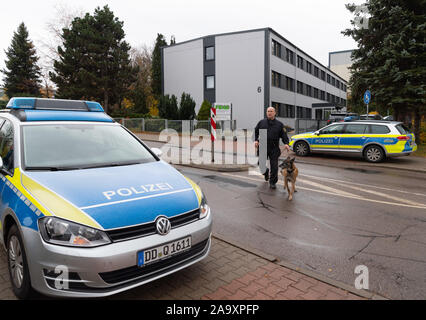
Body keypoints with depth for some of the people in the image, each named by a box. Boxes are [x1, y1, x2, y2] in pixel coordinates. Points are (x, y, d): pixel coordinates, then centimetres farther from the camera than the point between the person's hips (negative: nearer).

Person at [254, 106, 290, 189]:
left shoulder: (279, 124, 6)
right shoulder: (261, 122, 7)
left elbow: (284, 135, 5)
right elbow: (255, 132, 12)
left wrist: (286, 143, -11)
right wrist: (256, 140, -4)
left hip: (274, 149, 0)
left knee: (274, 166, 0)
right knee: (261, 165, 2)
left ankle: (272, 182, 18)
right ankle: (266, 172, 38)